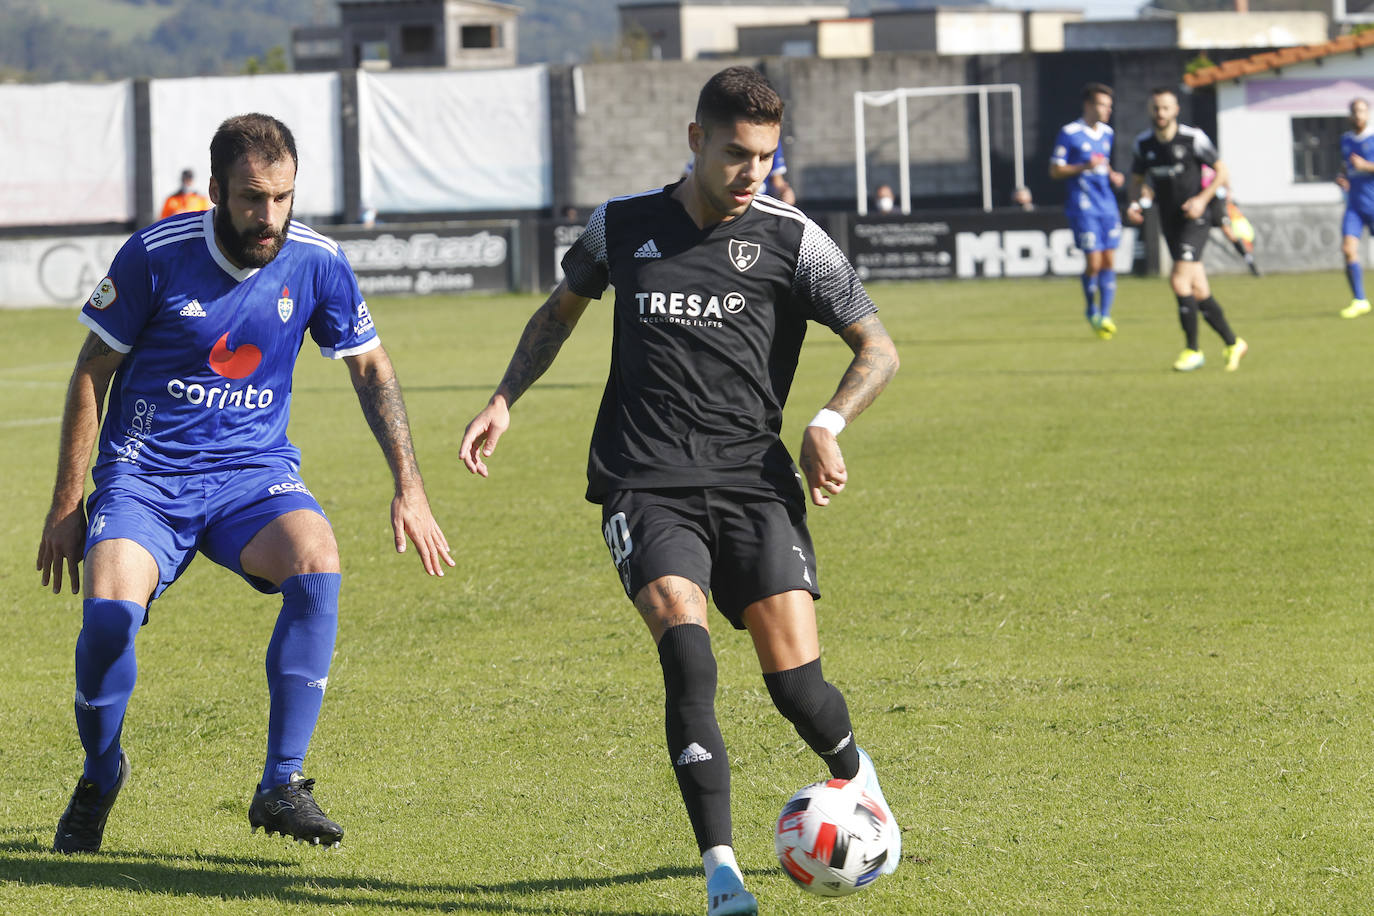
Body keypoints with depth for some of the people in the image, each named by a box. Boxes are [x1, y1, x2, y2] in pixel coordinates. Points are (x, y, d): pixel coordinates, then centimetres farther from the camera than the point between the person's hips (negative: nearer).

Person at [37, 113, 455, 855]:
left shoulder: (317, 262, -4)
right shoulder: (156, 257, -11)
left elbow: (371, 369, 10)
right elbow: (91, 375, -1)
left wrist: (409, 487, 2)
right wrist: (66, 507, -1)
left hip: (255, 471, 2)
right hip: (145, 474, -2)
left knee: (316, 564, -30)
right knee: (110, 610, -27)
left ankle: (282, 785, -20)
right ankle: (99, 777, 4)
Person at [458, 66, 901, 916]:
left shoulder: (791, 240, 2)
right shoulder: (622, 226, 8)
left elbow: (878, 349, 5)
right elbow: (562, 309, 27)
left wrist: (828, 424, -12)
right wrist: (505, 400, 18)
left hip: (753, 478, 0)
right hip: (645, 485, 0)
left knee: (795, 676, -11)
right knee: (687, 651, -24)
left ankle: (860, 783, 25)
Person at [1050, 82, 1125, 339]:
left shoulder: (1107, 133, 12)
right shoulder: (1069, 133, -8)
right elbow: (1055, 171, -7)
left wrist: (1113, 176, 7)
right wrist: (1084, 167, -21)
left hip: (1107, 205, 6)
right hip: (1084, 207, -6)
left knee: (1109, 261, 1)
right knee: (1093, 262, -9)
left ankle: (1105, 316, 7)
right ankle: (1092, 311, 13)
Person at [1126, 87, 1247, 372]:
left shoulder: (1193, 138, -10)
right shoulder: (1143, 143, 4)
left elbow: (1222, 172, -4)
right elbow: (1138, 180, 16)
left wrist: (1203, 199, -18)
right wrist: (1135, 204, -4)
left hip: (1194, 220, -5)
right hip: (1170, 225, 5)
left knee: (1179, 281, -18)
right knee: (1199, 293, 7)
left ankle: (1193, 350, -9)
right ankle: (1232, 343, 22)